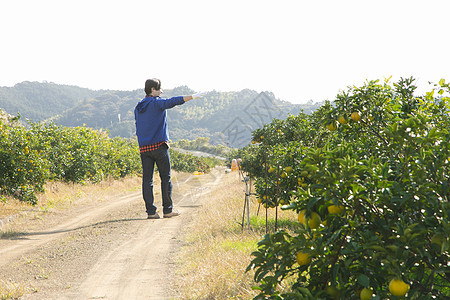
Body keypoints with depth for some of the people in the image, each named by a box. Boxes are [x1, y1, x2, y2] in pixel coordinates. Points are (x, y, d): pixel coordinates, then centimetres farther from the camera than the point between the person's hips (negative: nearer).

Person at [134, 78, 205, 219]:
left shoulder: (138, 108, 15)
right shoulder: (157, 103, -6)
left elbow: (138, 129, 18)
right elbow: (173, 101, -21)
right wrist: (193, 96, -22)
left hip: (144, 148, 6)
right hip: (159, 146, -6)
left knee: (147, 180, 4)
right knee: (165, 178, 3)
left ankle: (150, 211, 1)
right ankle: (168, 210, 5)